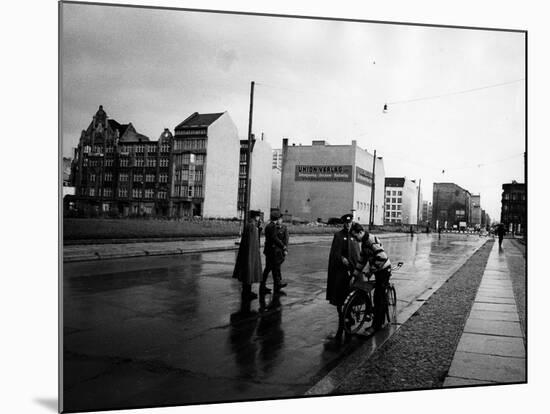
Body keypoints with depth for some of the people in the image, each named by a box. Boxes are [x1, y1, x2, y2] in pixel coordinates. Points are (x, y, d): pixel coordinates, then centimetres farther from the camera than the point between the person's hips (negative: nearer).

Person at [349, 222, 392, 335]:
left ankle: (376, 325, 0)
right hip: (379, 271, 10)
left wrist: (371, 270, -20)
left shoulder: (372, 240, -23)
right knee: (380, 297, 16)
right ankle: (381, 323, 27)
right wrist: (355, 274, 10)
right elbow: (362, 260, 14)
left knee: (378, 297, -6)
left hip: (384, 270, -10)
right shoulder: (364, 242, 8)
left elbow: (382, 258, -30)